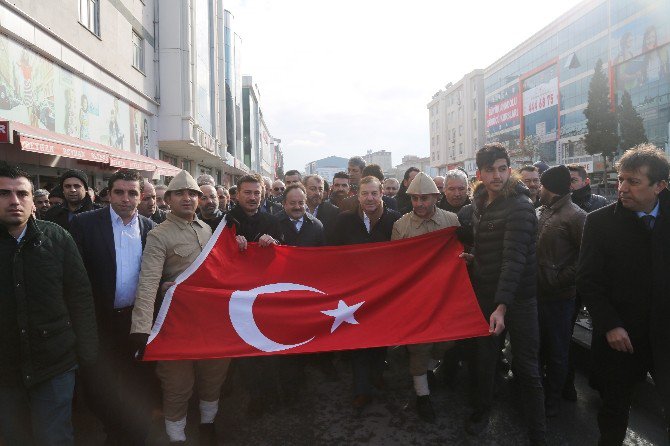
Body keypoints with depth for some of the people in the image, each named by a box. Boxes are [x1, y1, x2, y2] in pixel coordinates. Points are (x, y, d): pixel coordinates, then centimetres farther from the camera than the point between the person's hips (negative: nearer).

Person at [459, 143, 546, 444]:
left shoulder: (520, 206, -17)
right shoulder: (479, 204, 7)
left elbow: (514, 259, -25)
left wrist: (502, 306, -31)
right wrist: (472, 258, 2)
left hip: (517, 296, -6)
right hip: (484, 293, 6)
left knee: (526, 366, 2)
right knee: (482, 355, 16)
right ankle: (482, 409, 38)